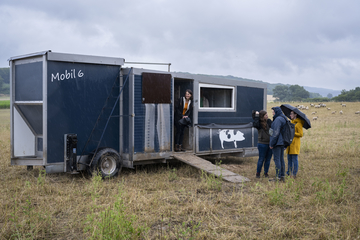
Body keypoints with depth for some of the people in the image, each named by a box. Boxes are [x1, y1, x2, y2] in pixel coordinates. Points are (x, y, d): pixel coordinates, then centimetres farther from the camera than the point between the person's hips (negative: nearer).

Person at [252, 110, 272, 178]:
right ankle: (258, 173, 16)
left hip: (270, 144, 5)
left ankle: (266, 172, 25)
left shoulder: (269, 122, 6)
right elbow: (255, 124, -30)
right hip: (262, 144, -5)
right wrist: (256, 116, -22)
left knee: (268, 159, 11)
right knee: (261, 159, 2)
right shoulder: (259, 123, -8)